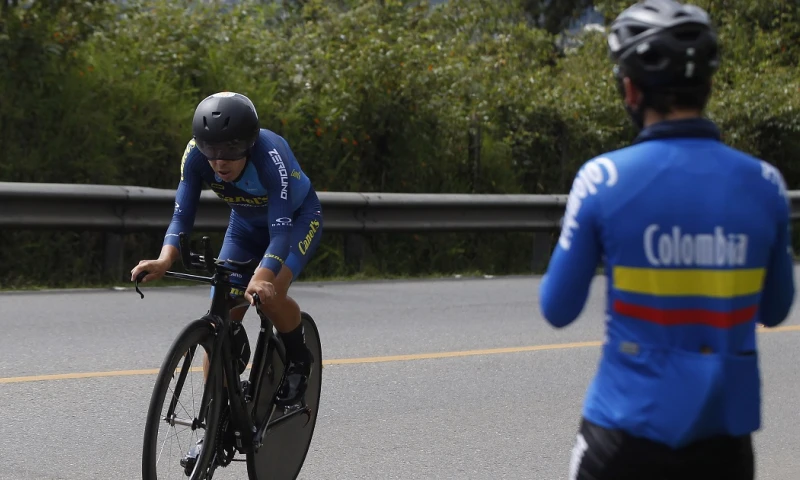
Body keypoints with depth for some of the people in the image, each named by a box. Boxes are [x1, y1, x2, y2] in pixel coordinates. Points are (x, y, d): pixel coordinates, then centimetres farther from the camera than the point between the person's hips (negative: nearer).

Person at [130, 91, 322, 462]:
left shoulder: (271, 154, -39)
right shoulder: (196, 154, -28)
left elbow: (281, 229, -45)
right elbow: (182, 215, -29)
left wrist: (263, 277, -62)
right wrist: (165, 259, -50)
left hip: (298, 217, -4)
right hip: (246, 224, 4)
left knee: (269, 295, -31)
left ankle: (298, 359, -1)